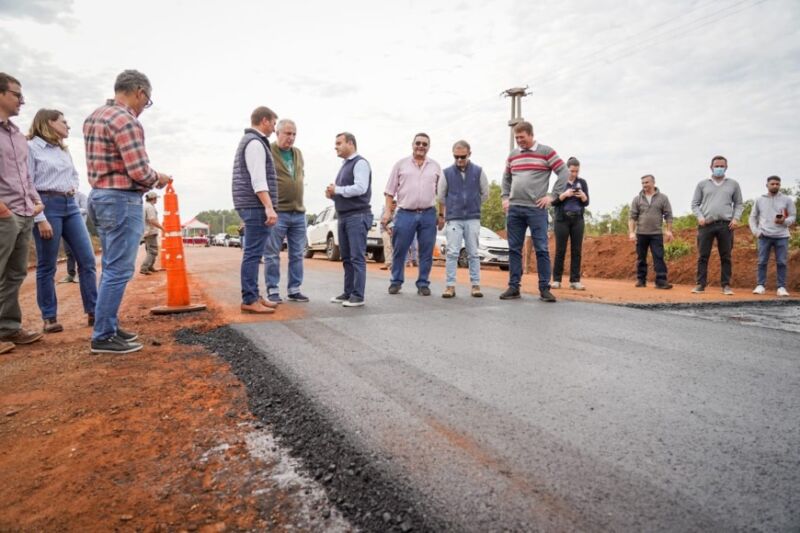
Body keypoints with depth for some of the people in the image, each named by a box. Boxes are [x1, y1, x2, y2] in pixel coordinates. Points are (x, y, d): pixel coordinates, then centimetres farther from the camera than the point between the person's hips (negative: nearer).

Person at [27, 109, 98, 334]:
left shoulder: (64, 150, 18)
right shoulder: (31, 147, -5)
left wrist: (73, 187, 8)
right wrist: (40, 219, -16)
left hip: (70, 205, 7)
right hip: (48, 206, -7)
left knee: (87, 260, 1)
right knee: (47, 266, 0)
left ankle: (93, 311, 7)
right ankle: (49, 318, 9)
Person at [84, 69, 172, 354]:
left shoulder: (95, 116, 15)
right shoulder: (125, 119, -16)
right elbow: (139, 171, -22)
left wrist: (149, 177, 14)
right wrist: (157, 178, -1)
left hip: (100, 195, 10)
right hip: (121, 200, -10)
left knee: (112, 267, 16)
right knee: (119, 270, -4)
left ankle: (108, 326, 24)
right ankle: (103, 336, 2)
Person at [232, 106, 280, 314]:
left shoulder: (248, 141, 23)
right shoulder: (255, 143, -10)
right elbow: (258, 180, -21)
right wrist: (269, 207, -27)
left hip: (252, 206, 11)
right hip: (256, 206, -11)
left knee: (253, 254, 11)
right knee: (253, 254, -10)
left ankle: (253, 296, 16)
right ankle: (249, 300, -8)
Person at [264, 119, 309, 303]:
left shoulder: (298, 153, 14)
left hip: (299, 212, 6)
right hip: (277, 212, -6)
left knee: (297, 255, 9)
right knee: (272, 255, 1)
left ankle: (294, 290, 18)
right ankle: (272, 290, 10)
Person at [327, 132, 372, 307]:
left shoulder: (360, 163, -7)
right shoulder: (344, 165, 20)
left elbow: (360, 188, -20)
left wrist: (337, 190, -11)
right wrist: (332, 193, 3)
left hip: (357, 216, -9)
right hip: (343, 217, 9)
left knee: (357, 258, -8)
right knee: (346, 258, 10)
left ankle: (358, 296, -5)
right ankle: (348, 293, 16)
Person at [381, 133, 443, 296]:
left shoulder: (435, 167, 11)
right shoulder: (401, 164, 7)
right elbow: (390, 191, 6)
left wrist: (442, 215, 7)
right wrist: (388, 211, -2)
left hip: (428, 214, 1)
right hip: (405, 214, -1)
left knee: (426, 252, 4)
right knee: (399, 250, 2)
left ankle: (423, 283, 15)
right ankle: (396, 282, 15)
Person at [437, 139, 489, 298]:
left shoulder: (478, 171, 3)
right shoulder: (447, 173, 2)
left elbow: (485, 194, 13)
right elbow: (441, 196, 12)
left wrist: (472, 205, 13)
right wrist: (442, 215, 16)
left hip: (473, 219, 1)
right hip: (453, 219, 0)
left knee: (473, 253, 4)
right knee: (452, 253, -3)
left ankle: (475, 285, 10)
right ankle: (450, 286, 1)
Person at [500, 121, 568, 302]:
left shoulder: (546, 152, 0)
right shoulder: (512, 155, 14)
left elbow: (564, 173, -1)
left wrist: (552, 196, -7)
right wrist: (505, 197, 12)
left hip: (536, 209, -4)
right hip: (514, 209, 4)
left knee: (541, 249, -4)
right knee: (514, 249, 5)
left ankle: (544, 289, 2)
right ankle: (513, 287, 12)